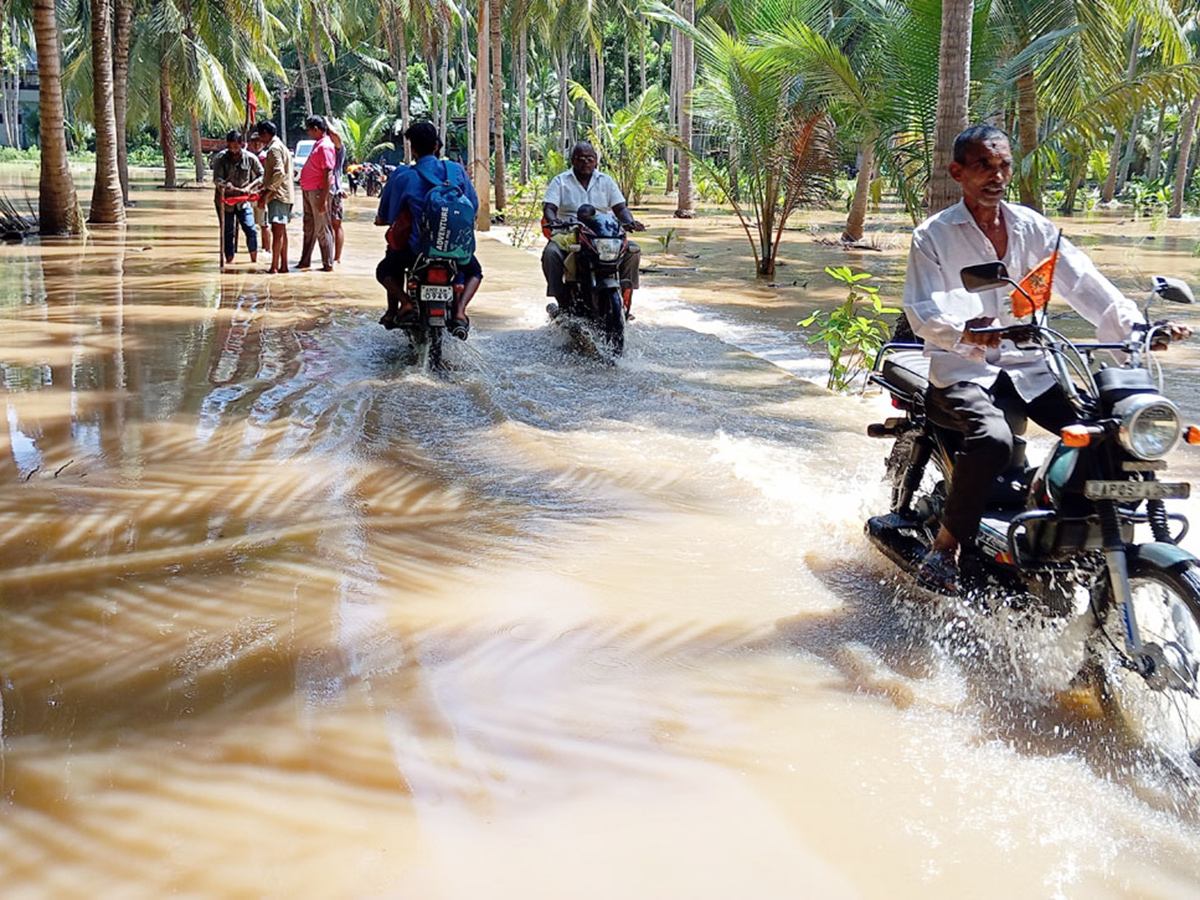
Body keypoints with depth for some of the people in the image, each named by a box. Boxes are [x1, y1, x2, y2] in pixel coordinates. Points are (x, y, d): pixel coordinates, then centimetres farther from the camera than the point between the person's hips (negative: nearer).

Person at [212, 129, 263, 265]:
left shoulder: (250, 157, -5)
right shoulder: (221, 158, -10)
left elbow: (261, 175, 5)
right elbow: (217, 180, -17)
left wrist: (250, 186, -12)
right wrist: (237, 189, -31)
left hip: (243, 201, 1)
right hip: (224, 201, -1)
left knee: (251, 230, -6)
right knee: (228, 232, 6)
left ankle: (254, 260, 6)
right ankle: (229, 260, 16)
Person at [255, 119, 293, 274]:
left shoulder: (274, 148, -13)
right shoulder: (280, 146, 19)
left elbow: (279, 173, -23)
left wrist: (265, 194, -23)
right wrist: (264, 185, 24)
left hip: (278, 195, -11)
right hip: (284, 194, 11)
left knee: (277, 231, -12)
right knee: (282, 231, 12)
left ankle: (274, 267, -14)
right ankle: (283, 265, 16)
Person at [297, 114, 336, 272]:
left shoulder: (325, 146, -15)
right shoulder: (318, 144, 16)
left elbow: (328, 174, -20)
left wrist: (323, 199, -24)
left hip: (318, 192, -10)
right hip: (308, 191, 10)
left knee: (322, 229, -4)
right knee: (309, 227, 15)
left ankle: (328, 264, 2)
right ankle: (305, 261, 22)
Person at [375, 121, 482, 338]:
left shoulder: (403, 176, -8)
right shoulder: (456, 170, -1)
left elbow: (386, 213, 2)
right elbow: (473, 206, 9)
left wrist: (381, 218, 26)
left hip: (418, 245, -1)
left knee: (385, 270, 26)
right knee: (473, 272, 30)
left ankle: (404, 302, -1)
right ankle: (459, 311, 2)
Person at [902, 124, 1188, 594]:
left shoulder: (1034, 228, 10)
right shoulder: (933, 235, -2)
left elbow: (1084, 283, 0)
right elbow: (921, 310, -15)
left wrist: (1134, 326, -17)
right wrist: (963, 332, -37)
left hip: (1027, 369, 5)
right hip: (961, 371, -5)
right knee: (992, 441, -34)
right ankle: (943, 550, -16)